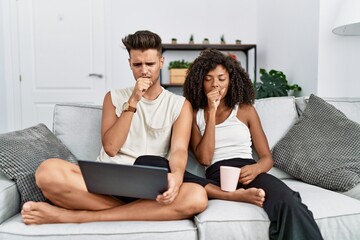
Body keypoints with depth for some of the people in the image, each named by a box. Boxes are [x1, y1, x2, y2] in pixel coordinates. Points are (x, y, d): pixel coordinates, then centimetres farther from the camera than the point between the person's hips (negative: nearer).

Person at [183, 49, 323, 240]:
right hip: (216, 177, 2)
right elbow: (204, 159, -4)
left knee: (289, 204, -36)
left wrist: (256, 168, -15)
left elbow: (267, 157, 11)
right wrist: (212, 113, -5)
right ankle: (241, 196, -30)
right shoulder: (194, 114, 12)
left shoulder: (246, 110, 13)